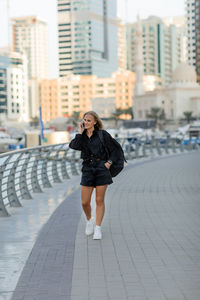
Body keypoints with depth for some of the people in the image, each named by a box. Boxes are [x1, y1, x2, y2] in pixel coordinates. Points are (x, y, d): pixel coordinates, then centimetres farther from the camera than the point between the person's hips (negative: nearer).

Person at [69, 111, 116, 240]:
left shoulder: (102, 134, -1)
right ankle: (89, 220, 30)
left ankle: (98, 228, 11)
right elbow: (74, 146, -13)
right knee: (85, 202, 1)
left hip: (102, 169, -3)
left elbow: (113, 150, 5)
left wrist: (109, 162, -8)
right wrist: (80, 132, -9)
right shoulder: (82, 136, 8)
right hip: (87, 170, 3)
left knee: (99, 200, 2)